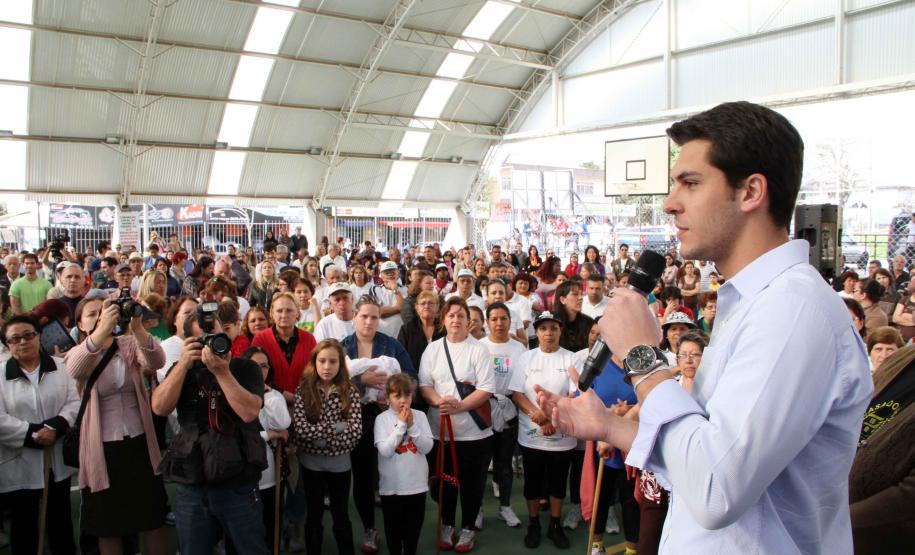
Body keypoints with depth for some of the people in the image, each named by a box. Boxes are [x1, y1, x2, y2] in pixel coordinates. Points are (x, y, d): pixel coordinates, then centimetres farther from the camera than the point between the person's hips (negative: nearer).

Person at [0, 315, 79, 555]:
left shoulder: (60, 367, 3)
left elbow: (74, 402, -4)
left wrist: (54, 427, -20)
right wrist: (34, 434, -19)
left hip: (57, 462, 2)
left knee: (61, 524, 16)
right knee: (24, 529, 11)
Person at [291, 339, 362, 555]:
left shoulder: (349, 392, -8)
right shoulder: (303, 390, -10)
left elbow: (356, 431, -16)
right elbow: (301, 429, -21)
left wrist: (320, 438, -19)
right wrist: (337, 427, -18)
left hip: (339, 462, 1)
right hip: (311, 462, 0)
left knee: (341, 515, 15)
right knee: (314, 515, 15)